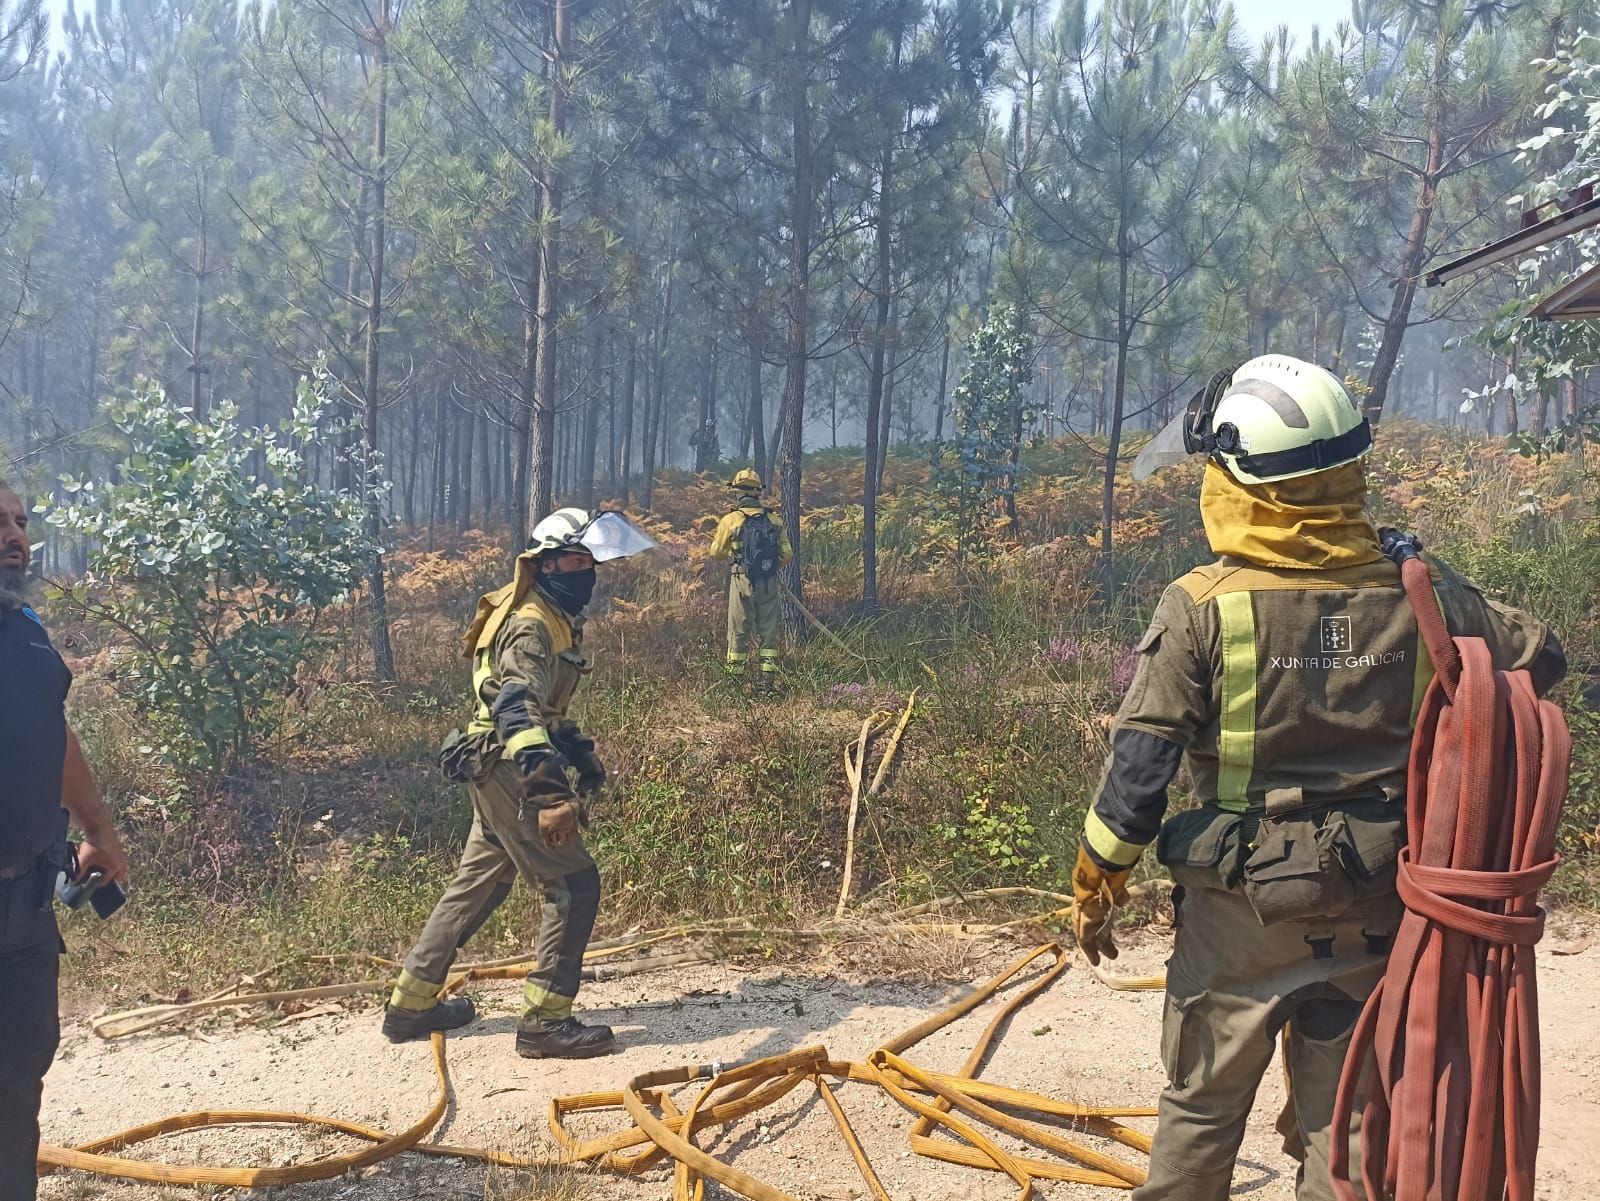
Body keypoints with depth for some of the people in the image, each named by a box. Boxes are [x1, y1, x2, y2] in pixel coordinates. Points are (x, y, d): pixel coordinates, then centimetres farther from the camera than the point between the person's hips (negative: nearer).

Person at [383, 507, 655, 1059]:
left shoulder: (557, 620, 13)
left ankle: (411, 1004, 28)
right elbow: (518, 711, -33)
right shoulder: (532, 626, -19)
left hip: (500, 771, 10)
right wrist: (549, 794, -43)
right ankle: (544, 1021, 1)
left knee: (478, 884, 17)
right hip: (512, 770, -10)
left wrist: (579, 764, 31)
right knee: (574, 883, -7)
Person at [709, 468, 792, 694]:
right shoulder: (774, 520, 3)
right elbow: (787, 554, 4)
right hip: (769, 583, 3)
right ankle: (768, 679, 9)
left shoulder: (731, 520, -6)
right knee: (768, 631, 10)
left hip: (743, 582, -2)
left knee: (739, 632, 6)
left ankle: (735, 679, 10)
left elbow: (716, 553, 3)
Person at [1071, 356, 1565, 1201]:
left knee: (1201, 1108, 16)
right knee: (1341, 1120, 18)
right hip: (1374, 910, 3)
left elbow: (1138, 770, -15)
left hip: (1241, 909, -2)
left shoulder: (1202, 608, -17)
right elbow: (1540, 659, 9)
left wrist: (1093, 891, -2)